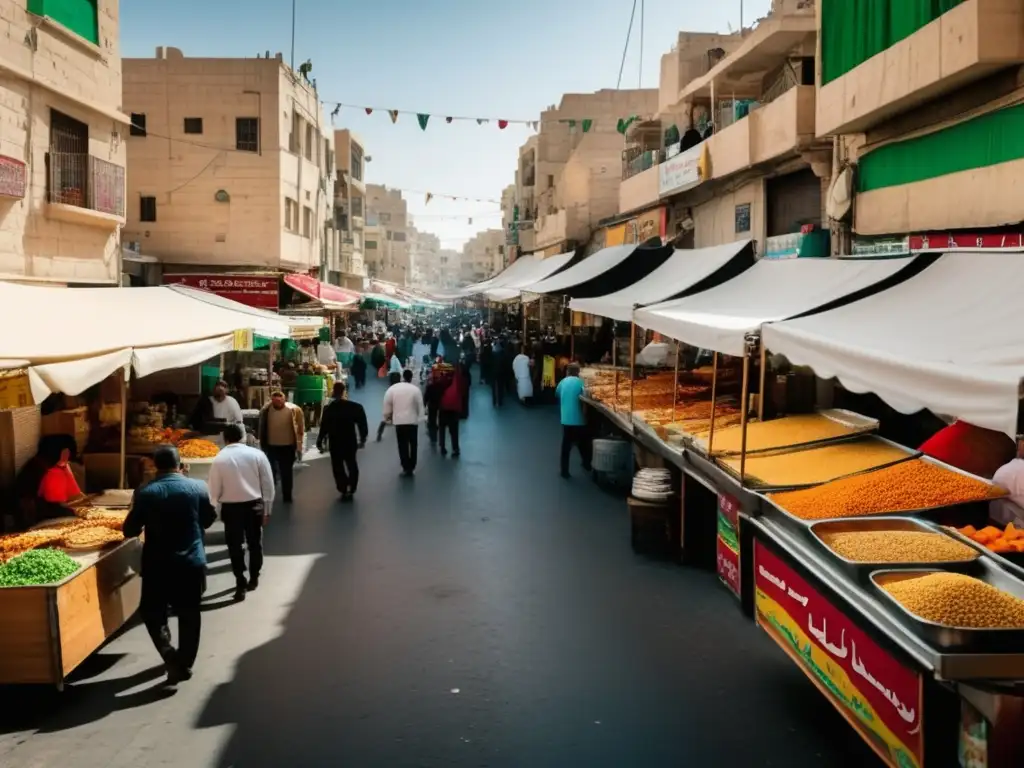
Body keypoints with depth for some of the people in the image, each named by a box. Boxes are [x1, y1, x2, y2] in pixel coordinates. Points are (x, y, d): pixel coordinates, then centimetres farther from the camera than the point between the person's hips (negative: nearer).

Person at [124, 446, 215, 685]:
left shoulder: (145, 493, -10)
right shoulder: (198, 488, -6)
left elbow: (130, 530, -2)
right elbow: (208, 519, 8)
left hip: (157, 565, -1)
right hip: (192, 563, 2)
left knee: (153, 612, 13)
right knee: (189, 615, 14)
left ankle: (170, 656, -6)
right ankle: (185, 663, 22)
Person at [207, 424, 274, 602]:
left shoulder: (219, 459, -7)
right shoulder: (257, 454, -5)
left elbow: (214, 490, -3)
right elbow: (268, 484, -3)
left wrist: (216, 509, 14)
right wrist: (267, 509, 6)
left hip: (230, 507, -2)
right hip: (254, 505, 2)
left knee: (235, 546, 9)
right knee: (255, 542, 19)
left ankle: (241, 584, 7)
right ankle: (254, 578, 33)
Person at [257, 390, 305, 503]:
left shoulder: (294, 410, -11)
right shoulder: (266, 410, -5)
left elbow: (300, 428, -5)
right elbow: (262, 429, 6)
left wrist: (299, 447, -6)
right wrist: (263, 445, 7)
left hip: (288, 446, -2)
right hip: (271, 446, 2)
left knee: (287, 472, 9)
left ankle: (287, 496, 20)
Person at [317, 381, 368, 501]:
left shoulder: (328, 408, -10)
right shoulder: (355, 407, -6)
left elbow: (324, 427, -9)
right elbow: (362, 423, -2)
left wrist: (320, 442, 0)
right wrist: (362, 439, 9)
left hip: (335, 443, -2)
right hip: (350, 442, 2)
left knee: (338, 467, 9)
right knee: (352, 465, 16)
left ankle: (344, 491, 2)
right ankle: (351, 490, 13)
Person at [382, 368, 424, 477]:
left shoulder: (393, 388, -4)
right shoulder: (416, 389, -7)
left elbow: (387, 404, -1)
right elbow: (420, 406, -2)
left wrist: (387, 416, 15)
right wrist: (420, 418, 11)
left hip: (399, 420, 0)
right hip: (413, 420, 0)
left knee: (402, 445, 8)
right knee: (413, 444, 13)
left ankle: (406, 468, 1)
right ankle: (411, 467, 14)